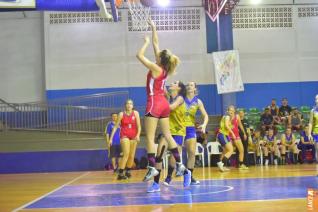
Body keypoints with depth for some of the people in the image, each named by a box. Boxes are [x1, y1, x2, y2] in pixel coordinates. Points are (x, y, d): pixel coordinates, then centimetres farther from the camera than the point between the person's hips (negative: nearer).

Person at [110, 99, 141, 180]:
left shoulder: (135, 113, -1)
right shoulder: (121, 114, -3)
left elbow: (139, 126, -4)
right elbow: (115, 126, -1)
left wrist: (138, 135, -21)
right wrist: (111, 138, -5)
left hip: (133, 136, 3)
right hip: (124, 135, -3)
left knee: (132, 156, 7)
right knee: (126, 154, -19)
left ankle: (128, 171, 25)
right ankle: (120, 174, -19)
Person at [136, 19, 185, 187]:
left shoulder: (155, 68, -14)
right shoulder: (165, 69, 5)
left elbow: (139, 55, -11)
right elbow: (156, 43, 14)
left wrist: (146, 42, 2)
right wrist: (153, 28, 20)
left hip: (154, 104, -8)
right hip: (164, 104, 8)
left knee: (150, 137, -7)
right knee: (167, 135, 12)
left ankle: (152, 167, -12)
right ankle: (179, 164, 13)